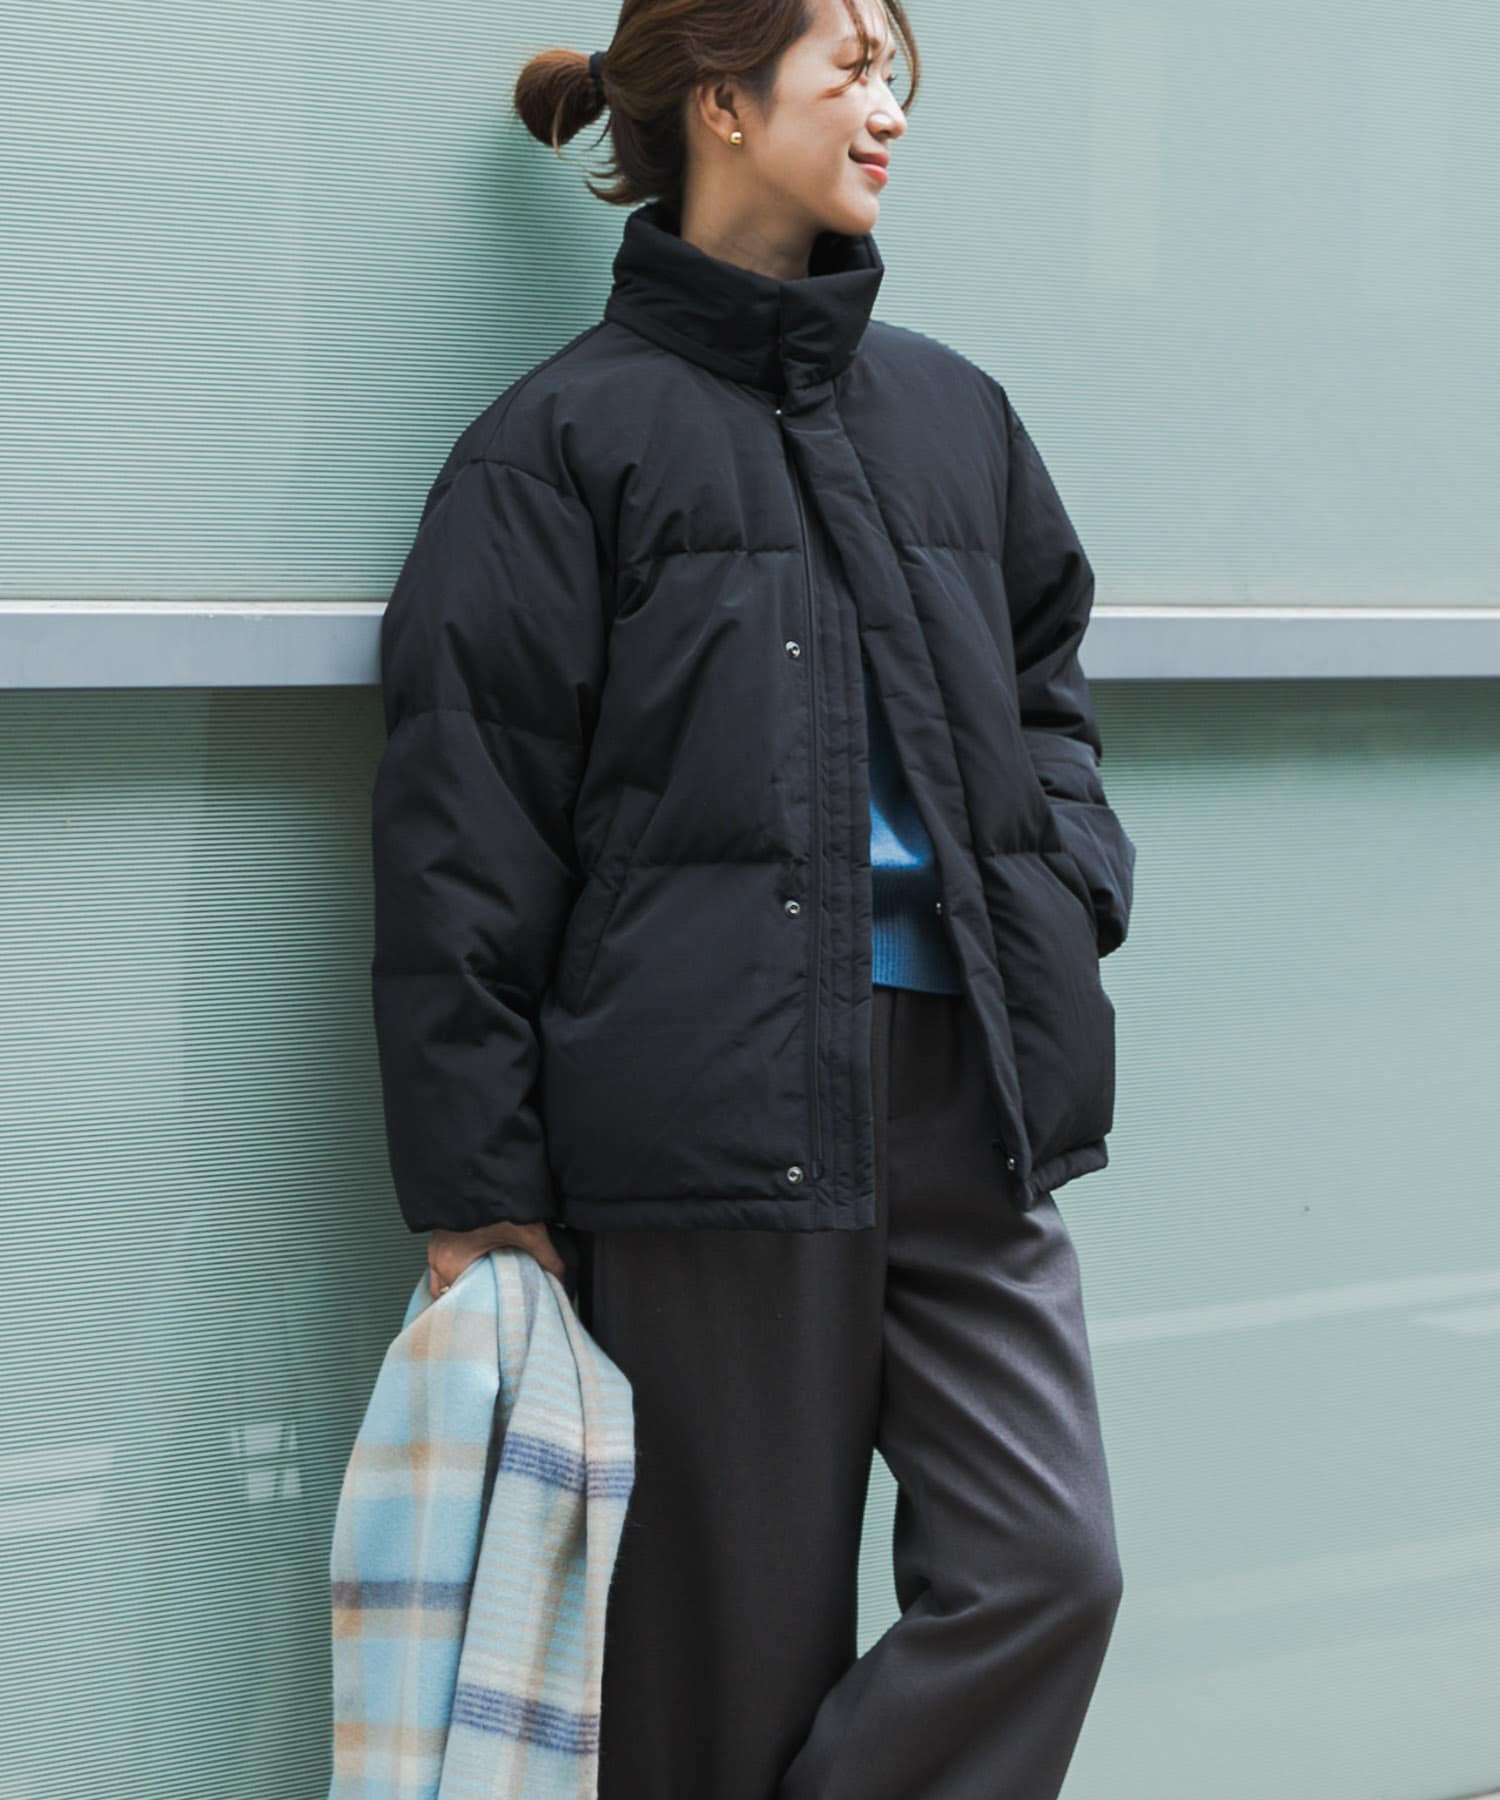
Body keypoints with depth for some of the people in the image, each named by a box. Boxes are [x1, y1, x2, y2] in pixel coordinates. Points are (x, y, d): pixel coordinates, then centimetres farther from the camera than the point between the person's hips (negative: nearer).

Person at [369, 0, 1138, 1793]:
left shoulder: (955, 412, 16)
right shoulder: (566, 433, 0)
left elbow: (1045, 683, 30)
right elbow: (465, 830, -3)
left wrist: (1071, 884, 8)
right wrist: (477, 1185, -7)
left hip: (963, 1091, 6)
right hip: (715, 1099, -5)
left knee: (1046, 1568, -3)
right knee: (740, 1642, 1)